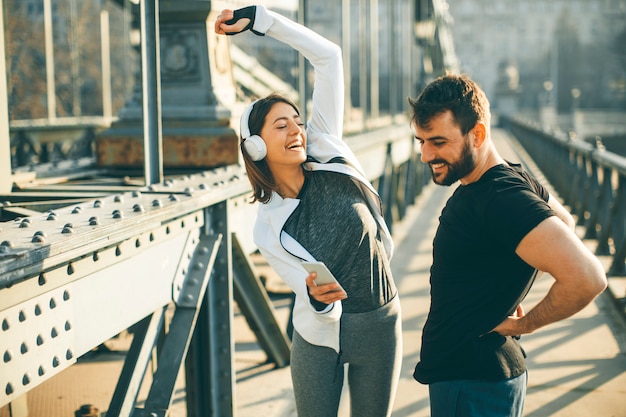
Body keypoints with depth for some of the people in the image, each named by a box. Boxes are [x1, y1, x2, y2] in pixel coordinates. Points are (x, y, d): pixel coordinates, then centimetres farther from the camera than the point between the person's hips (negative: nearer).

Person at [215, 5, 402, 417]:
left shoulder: (326, 152, -8)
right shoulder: (269, 228, -9)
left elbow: (329, 57, -9)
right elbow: (314, 297, -13)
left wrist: (259, 18, -12)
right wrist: (317, 296, -37)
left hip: (378, 327, 1)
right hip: (318, 335, -1)